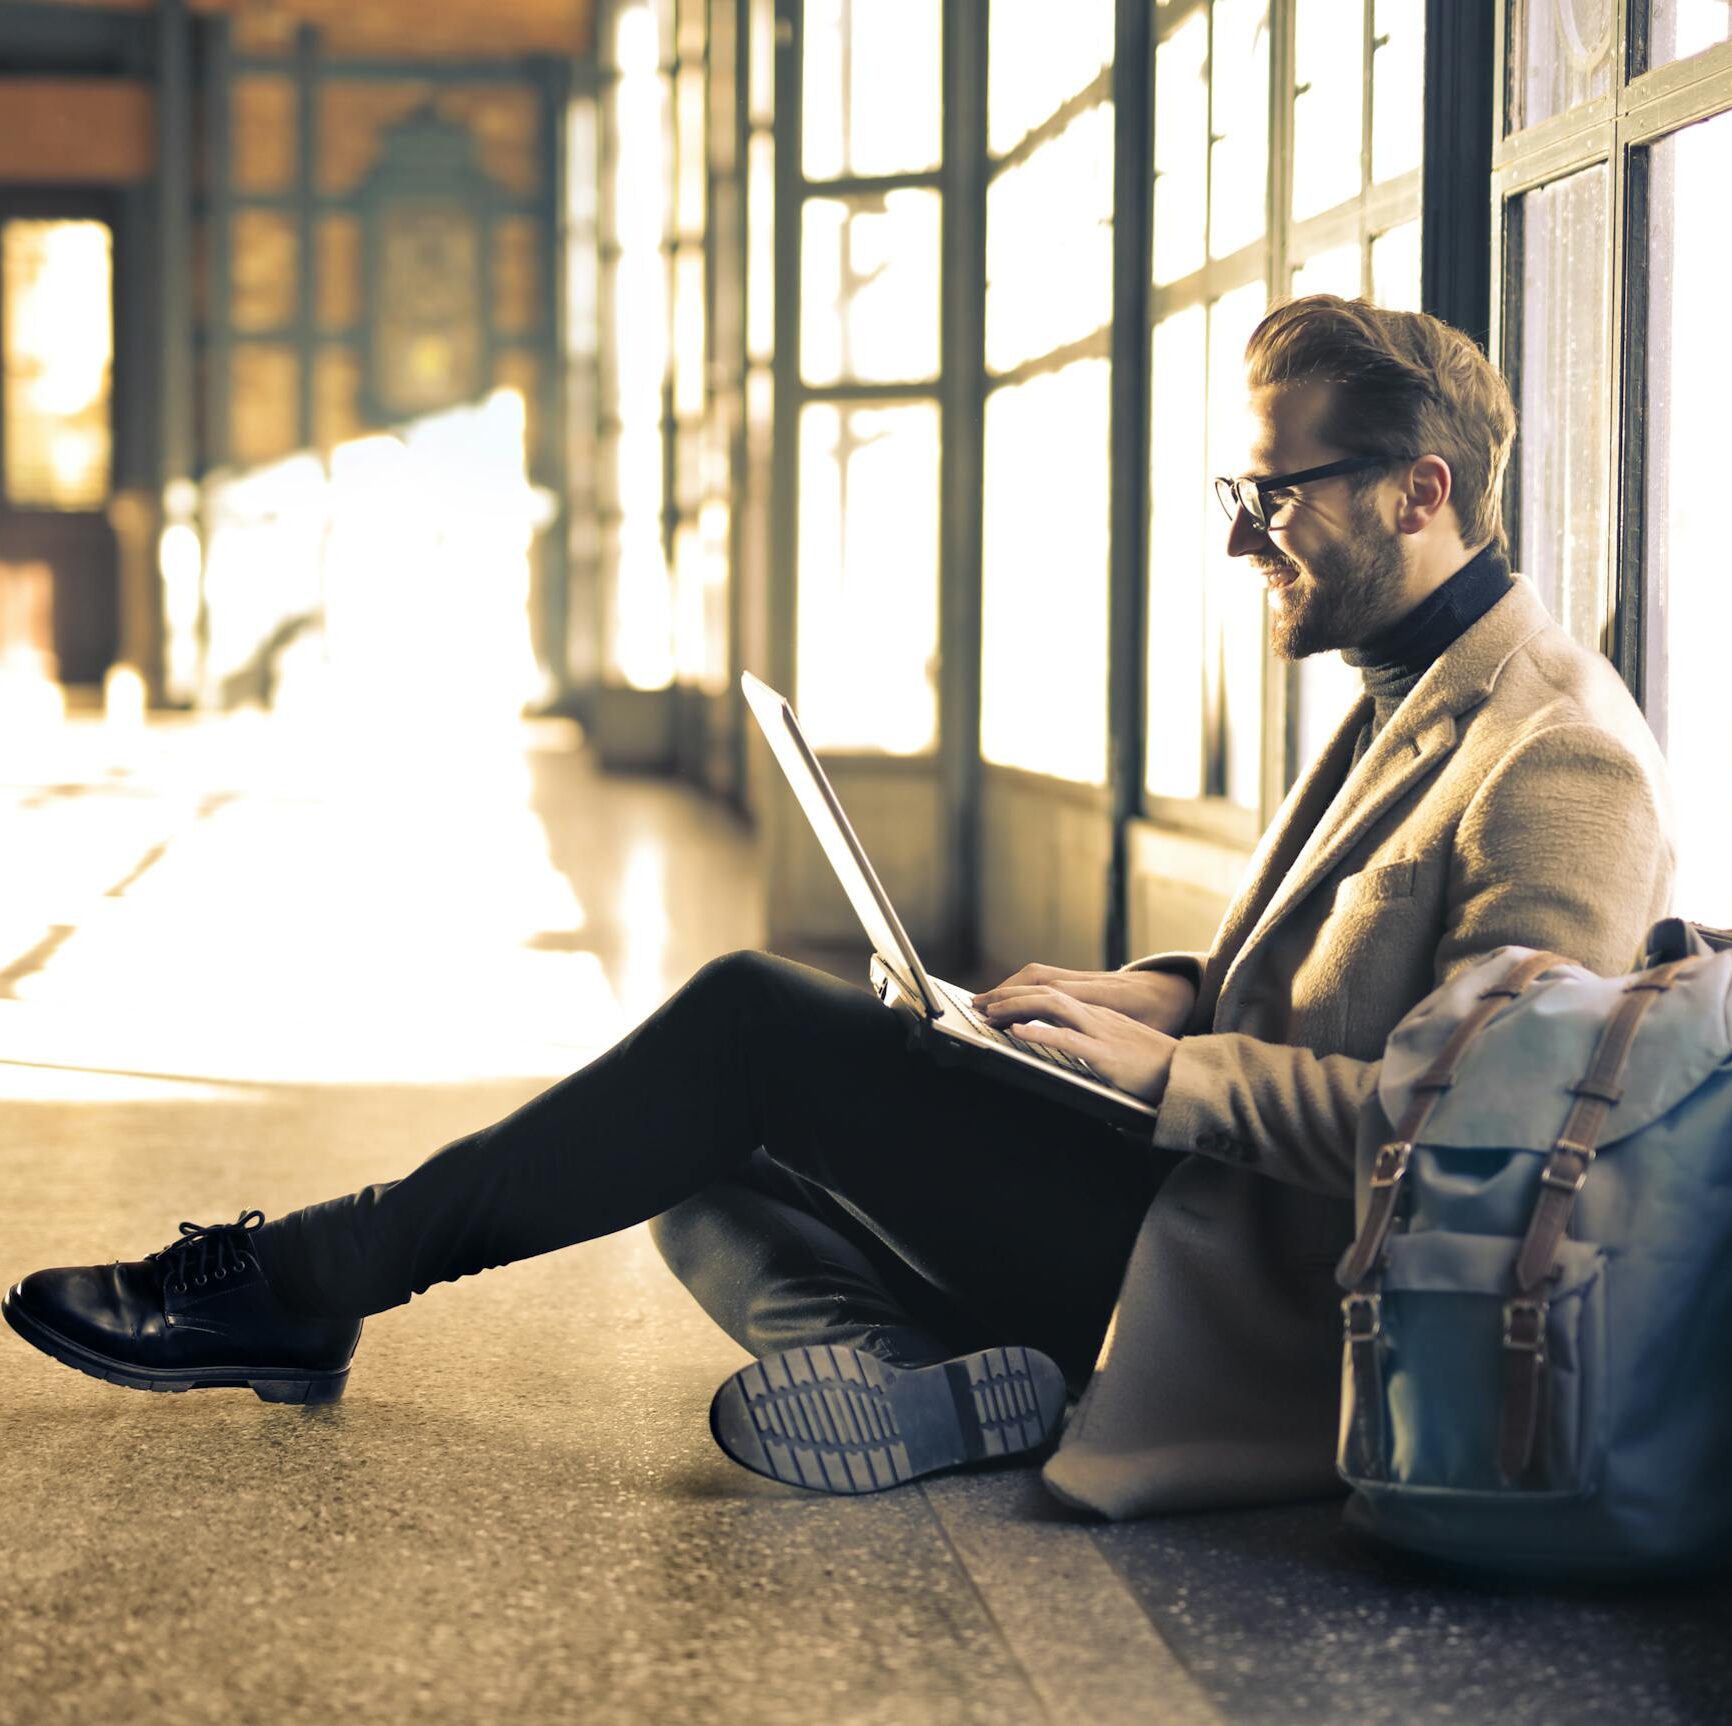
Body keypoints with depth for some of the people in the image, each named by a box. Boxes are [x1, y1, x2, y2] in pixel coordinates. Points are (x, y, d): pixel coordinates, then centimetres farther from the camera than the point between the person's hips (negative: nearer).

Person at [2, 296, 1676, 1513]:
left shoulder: (1562, 765, -16)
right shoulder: (1413, 694, 17)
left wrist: (1171, 1068, -21)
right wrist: (1172, 990, 7)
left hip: (1243, 1285, -11)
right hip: (1190, 1186, 11)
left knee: (759, 1025, -15)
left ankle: (310, 1277, -4)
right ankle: (913, 1371, -16)